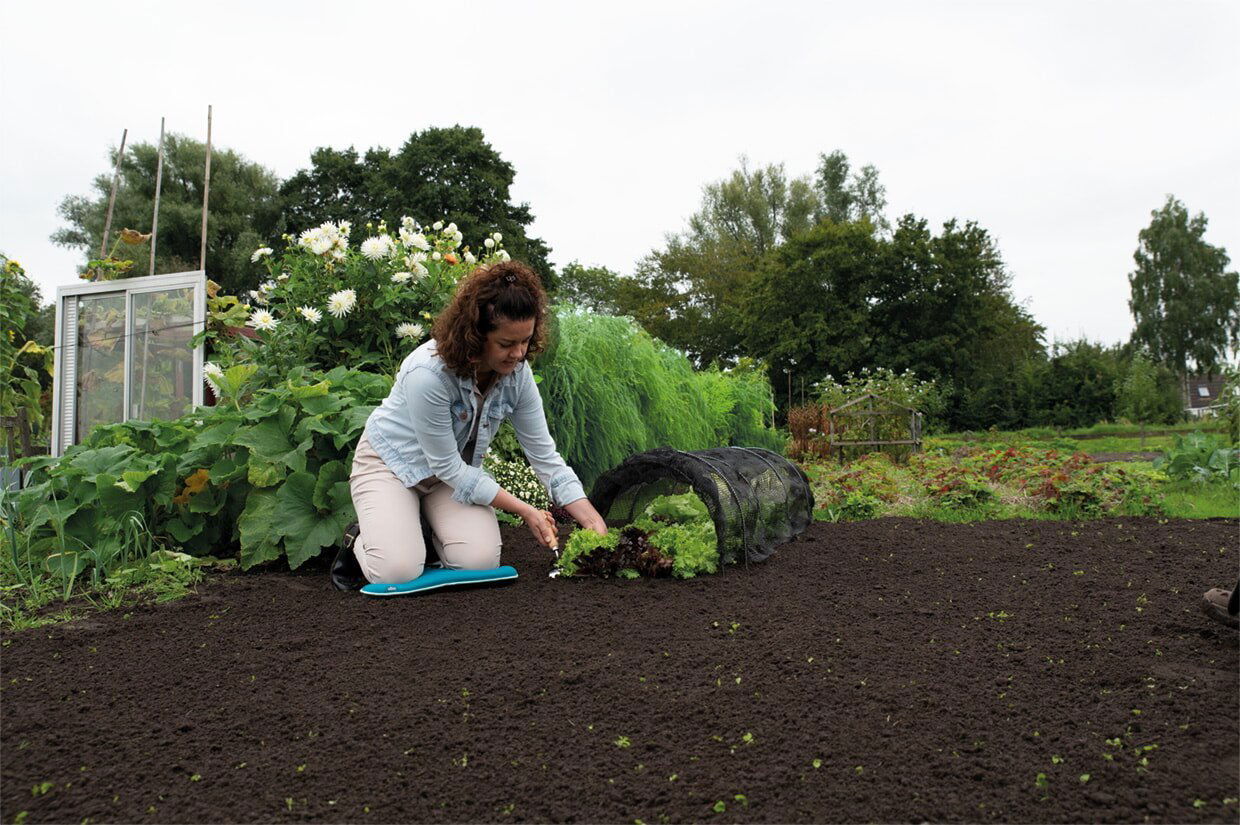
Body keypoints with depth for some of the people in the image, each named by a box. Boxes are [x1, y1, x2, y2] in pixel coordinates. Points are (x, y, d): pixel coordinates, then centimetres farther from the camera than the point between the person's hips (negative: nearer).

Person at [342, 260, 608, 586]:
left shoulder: (518, 373, -17)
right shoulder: (427, 374, -35)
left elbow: (545, 454, -11)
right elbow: (446, 467, -26)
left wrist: (594, 522, -19)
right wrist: (525, 510, -24)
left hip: (458, 469, 4)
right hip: (390, 461, -4)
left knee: (479, 563, -19)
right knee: (397, 570, -25)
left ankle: (432, 522, 12)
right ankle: (362, 536, 9)